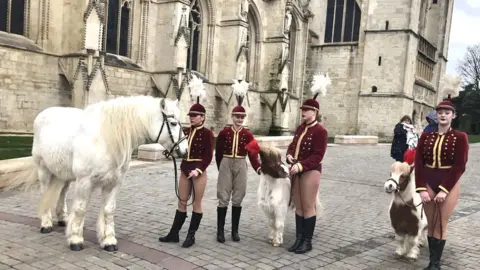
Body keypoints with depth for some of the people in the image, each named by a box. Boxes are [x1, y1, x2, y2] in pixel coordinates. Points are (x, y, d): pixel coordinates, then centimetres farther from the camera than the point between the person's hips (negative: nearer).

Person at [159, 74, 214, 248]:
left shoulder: (207, 133, -8)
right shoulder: (186, 131, 9)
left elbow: (209, 156, -12)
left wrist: (198, 170, -21)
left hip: (199, 171, -6)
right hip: (185, 170, 6)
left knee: (196, 203, 5)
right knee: (181, 202, 12)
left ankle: (191, 236, 15)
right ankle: (174, 234, 21)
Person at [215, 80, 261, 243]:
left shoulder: (248, 135, 1)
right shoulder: (224, 133, -2)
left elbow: (253, 155, -2)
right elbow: (218, 153, 7)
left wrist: (258, 168, -16)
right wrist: (222, 168, 11)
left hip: (241, 166, 1)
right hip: (226, 166, -1)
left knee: (237, 199, 7)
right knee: (223, 198, 1)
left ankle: (235, 230, 18)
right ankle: (220, 231, 10)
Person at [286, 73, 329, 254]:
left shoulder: (320, 131, -12)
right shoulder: (300, 128, 11)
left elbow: (317, 155, -18)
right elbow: (293, 145, 18)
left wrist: (301, 165, -26)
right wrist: (289, 155, -4)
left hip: (310, 171, -8)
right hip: (296, 170, 8)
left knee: (308, 207, 1)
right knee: (298, 207, 13)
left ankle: (307, 242, 12)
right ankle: (299, 239, 22)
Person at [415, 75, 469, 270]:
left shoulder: (460, 137, -6)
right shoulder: (426, 136, 2)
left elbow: (460, 166, -11)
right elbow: (418, 163, -1)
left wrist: (444, 189, -17)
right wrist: (421, 188, -10)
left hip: (449, 185, -3)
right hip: (428, 183, 3)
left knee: (441, 225, 3)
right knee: (431, 224, 10)